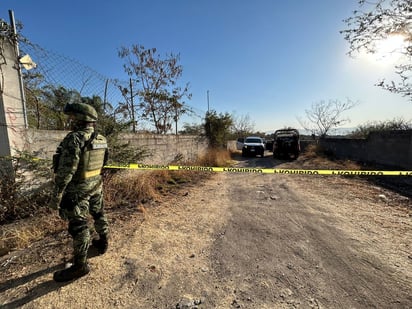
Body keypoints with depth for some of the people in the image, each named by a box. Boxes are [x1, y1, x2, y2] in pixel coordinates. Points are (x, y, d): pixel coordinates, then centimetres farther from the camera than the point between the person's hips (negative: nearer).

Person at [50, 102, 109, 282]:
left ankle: (80, 266, 16)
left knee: (78, 226, 3)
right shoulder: (102, 139, 2)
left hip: (77, 190, -7)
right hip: (96, 185, 8)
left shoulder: (75, 139, -21)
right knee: (99, 215, 22)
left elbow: (66, 170, -23)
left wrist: (56, 195, -15)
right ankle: (103, 243, 41)